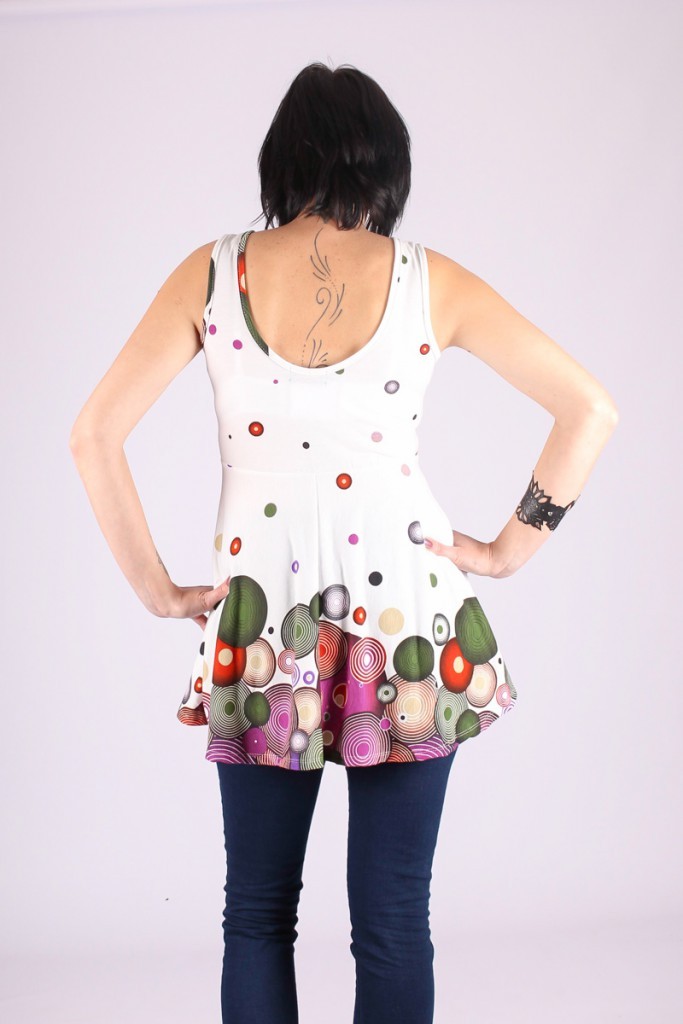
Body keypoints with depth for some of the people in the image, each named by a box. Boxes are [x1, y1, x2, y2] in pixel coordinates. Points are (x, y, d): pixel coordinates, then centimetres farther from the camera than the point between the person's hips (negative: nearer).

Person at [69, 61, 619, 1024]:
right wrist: (511, 548, 6)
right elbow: (592, 410, 0)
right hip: (404, 620, 0)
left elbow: (93, 433, -2)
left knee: (259, 915, 15)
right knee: (393, 922, 8)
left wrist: (156, 587, 4)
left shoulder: (212, 274, 1)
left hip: (263, 622, 1)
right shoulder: (429, 280, -1)